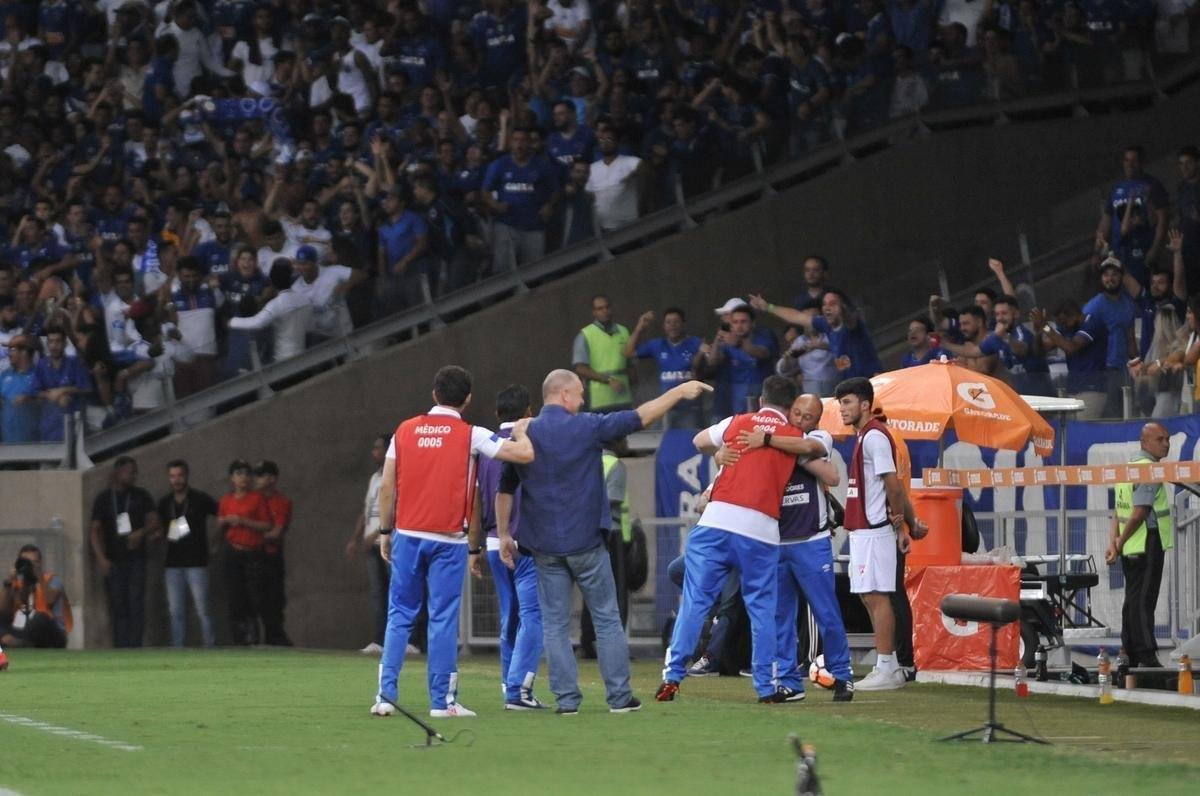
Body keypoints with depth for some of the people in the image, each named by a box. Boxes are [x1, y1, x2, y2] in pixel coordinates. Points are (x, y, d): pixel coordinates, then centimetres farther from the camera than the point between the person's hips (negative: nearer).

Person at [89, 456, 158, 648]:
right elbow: (94, 530, 2)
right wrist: (101, 558, -9)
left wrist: (141, 532, -15)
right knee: (118, 607, 0)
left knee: (136, 605, -8)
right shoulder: (103, 499, 4)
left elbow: (154, 521, 7)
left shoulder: (141, 496, 9)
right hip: (113, 560, 0)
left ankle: (134, 648, -10)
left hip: (136, 558, 0)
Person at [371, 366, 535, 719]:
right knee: (443, 619, 1)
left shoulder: (405, 430, 6)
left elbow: (387, 488, 6)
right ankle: (442, 701, 0)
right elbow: (524, 454, -7)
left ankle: (386, 695, 4)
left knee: (399, 615, 9)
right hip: (448, 540, -3)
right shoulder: (470, 435, -4)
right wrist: (521, 432, 15)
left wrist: (386, 532, 15)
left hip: (407, 535, 3)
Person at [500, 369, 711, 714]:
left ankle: (566, 698, 2)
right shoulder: (585, 427, -8)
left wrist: (504, 534, 10)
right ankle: (619, 696, 8)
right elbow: (639, 417, -4)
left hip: (544, 545, 3)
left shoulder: (525, 434, 1)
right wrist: (679, 392, 6)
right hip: (585, 542, -3)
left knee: (555, 624, 6)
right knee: (607, 619, 7)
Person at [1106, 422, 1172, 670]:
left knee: (1133, 600, 12)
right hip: (1148, 544, -9)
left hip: (1130, 548, 9)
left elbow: (1118, 509, 13)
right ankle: (1147, 656, -10)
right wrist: (1121, 542, -9)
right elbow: (1140, 513, -19)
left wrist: (1115, 541, 4)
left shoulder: (1129, 466, 16)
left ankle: (1129, 655, 16)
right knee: (1144, 600, -9)